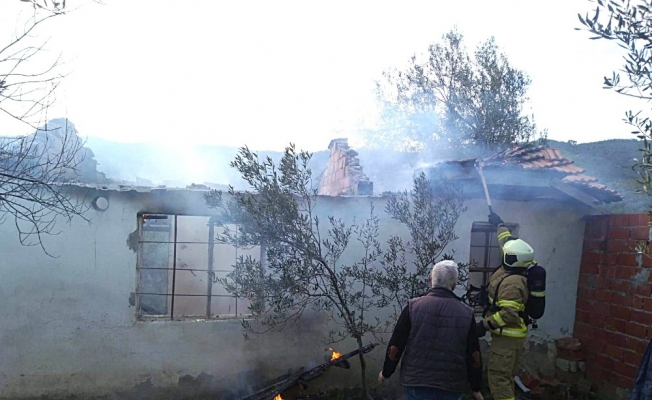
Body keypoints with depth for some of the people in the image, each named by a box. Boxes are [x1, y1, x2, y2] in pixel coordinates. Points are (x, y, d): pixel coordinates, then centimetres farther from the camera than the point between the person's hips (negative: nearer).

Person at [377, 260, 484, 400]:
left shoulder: (413, 307, -7)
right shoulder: (466, 313, -4)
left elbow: (395, 347, -4)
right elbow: (474, 356, 0)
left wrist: (386, 372, 11)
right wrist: (476, 388, 13)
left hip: (417, 383, -1)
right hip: (452, 387, 1)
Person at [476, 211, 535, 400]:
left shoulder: (512, 282, -26)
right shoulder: (515, 269, 3)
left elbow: (509, 314, -31)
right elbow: (509, 243, 20)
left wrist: (484, 325, -26)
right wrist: (499, 224, 29)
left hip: (508, 335, -10)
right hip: (508, 334, 10)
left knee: (498, 376, -10)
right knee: (505, 375, 17)